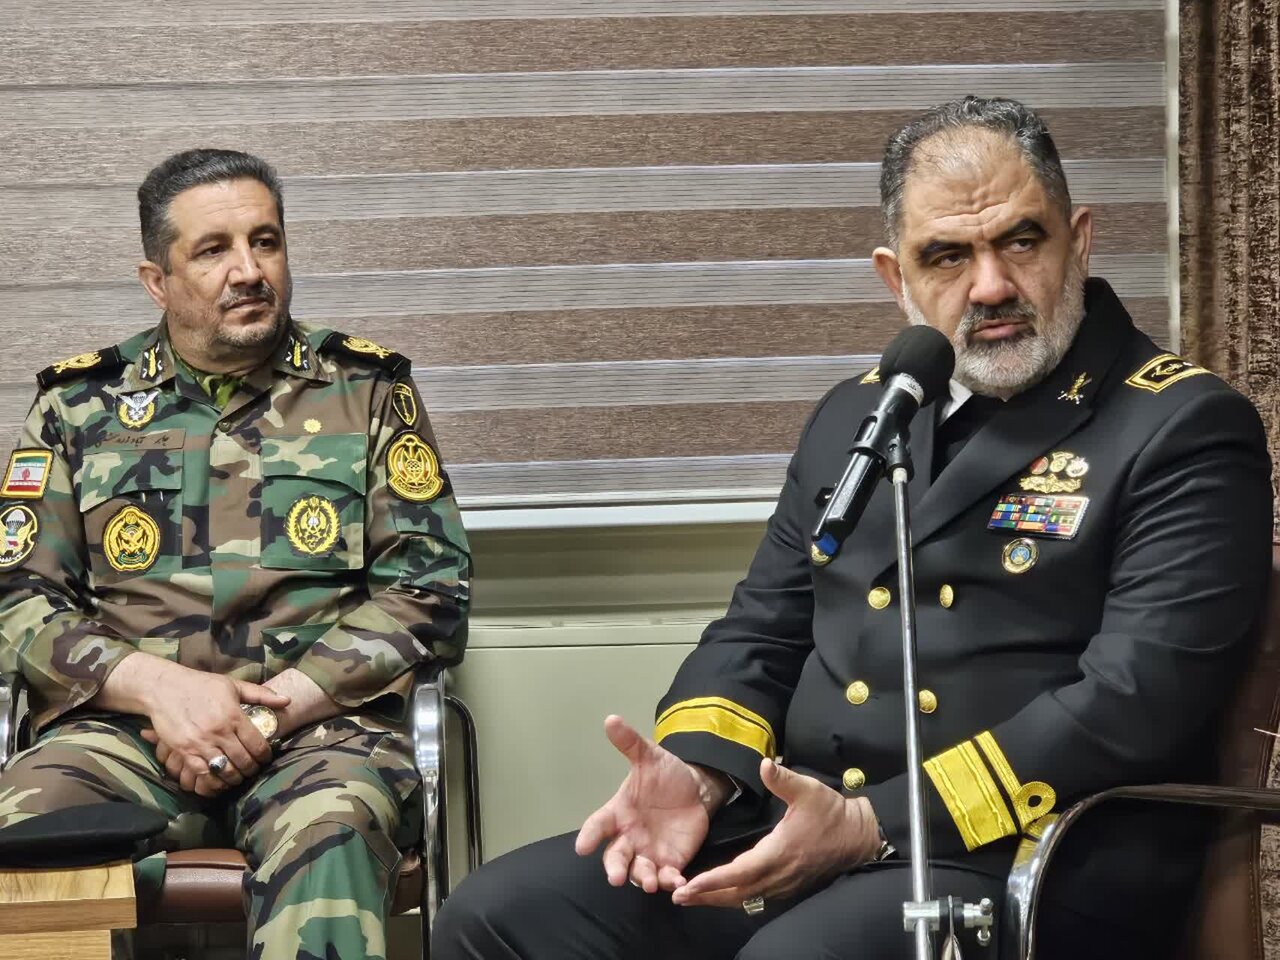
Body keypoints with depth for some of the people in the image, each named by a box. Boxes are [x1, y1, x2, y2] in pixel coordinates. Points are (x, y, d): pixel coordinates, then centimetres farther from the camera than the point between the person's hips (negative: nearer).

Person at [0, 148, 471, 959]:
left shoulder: (367, 391, 12)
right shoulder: (79, 406, 15)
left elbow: (429, 588, 5)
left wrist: (276, 708, -8)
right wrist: (158, 686, -9)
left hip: (320, 721, -1)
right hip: (123, 726, 1)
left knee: (329, 843, -38)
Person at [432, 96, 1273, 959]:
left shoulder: (1187, 431, -3)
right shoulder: (858, 415, 18)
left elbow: (1136, 699, -14)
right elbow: (762, 628, 19)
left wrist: (874, 825, -19)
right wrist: (698, 772, -4)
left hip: (1019, 861, -6)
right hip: (792, 827, 6)